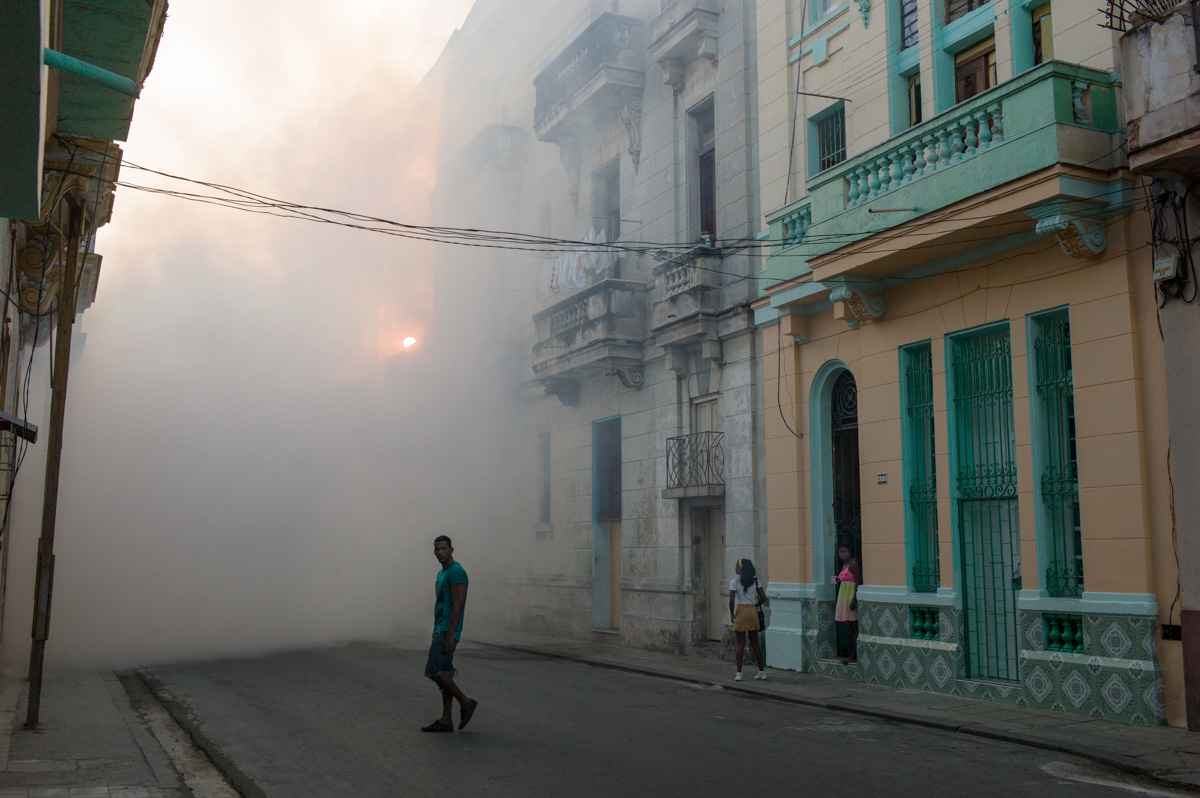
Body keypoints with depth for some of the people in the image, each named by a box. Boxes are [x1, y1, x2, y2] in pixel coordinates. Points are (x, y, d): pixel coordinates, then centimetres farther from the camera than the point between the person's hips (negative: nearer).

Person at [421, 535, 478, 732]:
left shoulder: (456, 572, -14)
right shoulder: (442, 574, 18)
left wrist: (449, 635, -25)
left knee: (433, 671, -13)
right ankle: (446, 720, 9)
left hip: (448, 631, -10)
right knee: (444, 673, 8)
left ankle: (466, 702, -2)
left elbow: (458, 605, -21)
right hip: (440, 630, 10)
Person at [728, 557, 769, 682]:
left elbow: (731, 600, -13)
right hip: (753, 611, 3)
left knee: (740, 643, 0)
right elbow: (763, 598, 0)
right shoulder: (755, 581, 4)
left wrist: (732, 614, 0)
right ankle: (762, 671, 15)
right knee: (755, 643, 12)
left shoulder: (735, 582, -6)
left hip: (741, 611, -3)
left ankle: (739, 673, -2)